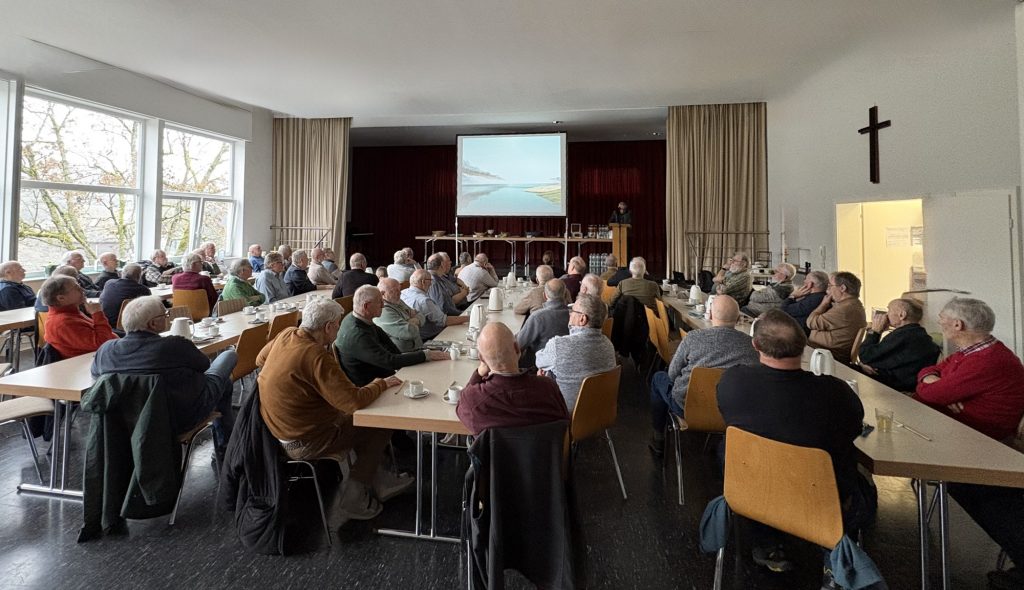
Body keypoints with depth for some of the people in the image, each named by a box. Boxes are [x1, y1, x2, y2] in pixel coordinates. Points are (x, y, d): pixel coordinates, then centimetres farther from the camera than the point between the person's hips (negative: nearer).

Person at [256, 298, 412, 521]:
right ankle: (354, 500, 13)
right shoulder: (316, 357, -30)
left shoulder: (287, 334, -5)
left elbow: (260, 359, 16)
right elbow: (355, 400, -33)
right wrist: (381, 383, -15)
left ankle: (380, 482, 24)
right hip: (302, 443, -9)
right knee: (380, 428, 0)